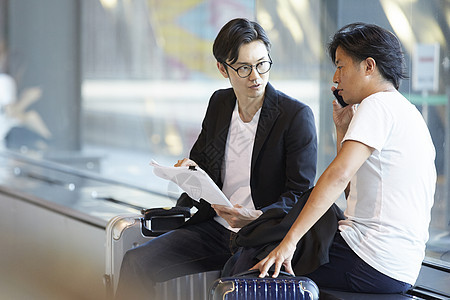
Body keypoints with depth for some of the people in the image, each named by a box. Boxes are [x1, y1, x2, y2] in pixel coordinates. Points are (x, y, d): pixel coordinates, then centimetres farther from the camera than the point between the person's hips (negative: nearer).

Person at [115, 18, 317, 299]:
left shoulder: (297, 115, -9)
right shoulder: (219, 103, 9)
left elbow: (301, 194, -10)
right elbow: (200, 157, 24)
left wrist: (257, 218, -27)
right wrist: (189, 170, -1)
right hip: (214, 228, 6)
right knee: (137, 262, -10)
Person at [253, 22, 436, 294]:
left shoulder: (378, 104, -10)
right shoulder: (408, 114, 20)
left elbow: (340, 174, -24)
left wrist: (289, 242, -28)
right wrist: (343, 129, 15)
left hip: (371, 266, -10)